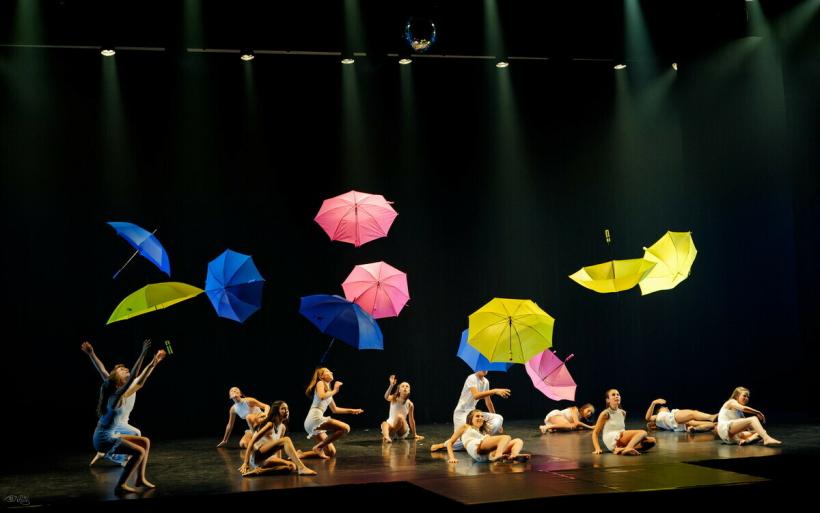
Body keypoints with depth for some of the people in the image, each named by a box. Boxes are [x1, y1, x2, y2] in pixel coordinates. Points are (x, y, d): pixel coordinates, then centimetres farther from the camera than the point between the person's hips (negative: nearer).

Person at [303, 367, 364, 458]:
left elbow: (334, 409, 34)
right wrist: (334, 390, -6)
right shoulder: (320, 383, 2)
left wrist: (351, 410, 33)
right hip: (315, 418, -9)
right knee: (345, 428, -20)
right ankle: (319, 447, -14)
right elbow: (321, 397, -20)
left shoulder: (328, 390, 26)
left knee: (331, 453, 12)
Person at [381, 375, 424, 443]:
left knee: (400, 417, -33)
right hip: (391, 425, -1)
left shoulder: (410, 404, 0)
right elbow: (386, 397, -27)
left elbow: (411, 420, 8)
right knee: (384, 423, -37)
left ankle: (388, 435, -29)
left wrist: (415, 435, 13)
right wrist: (391, 385, -41)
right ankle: (386, 437, -66)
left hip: (402, 429, 1)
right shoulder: (394, 399, -2)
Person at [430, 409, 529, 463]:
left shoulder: (484, 432, 42)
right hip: (476, 449, -6)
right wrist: (451, 457, 0)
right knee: (506, 437, -23)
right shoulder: (465, 427, 26)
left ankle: (514, 455, -45)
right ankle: (498, 456, -53)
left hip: (488, 454, 6)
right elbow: (450, 442, 16)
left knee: (518, 441, -10)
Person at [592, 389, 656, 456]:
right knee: (642, 432, -19)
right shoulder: (606, 413, 1)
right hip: (611, 441, -7)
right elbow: (595, 432, 0)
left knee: (651, 441, -7)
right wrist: (597, 449, -12)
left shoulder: (623, 413, 19)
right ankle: (627, 449, -45)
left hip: (620, 443, 7)